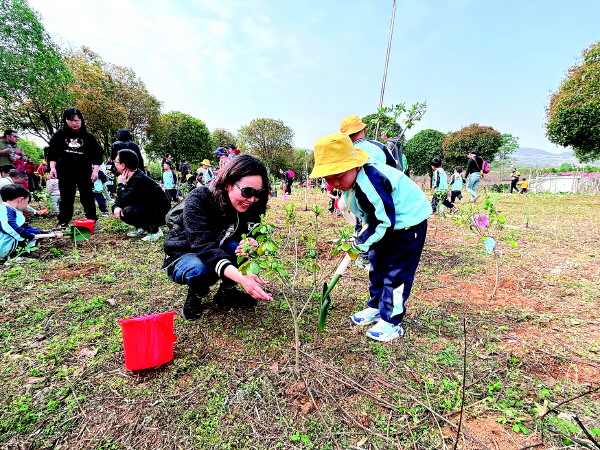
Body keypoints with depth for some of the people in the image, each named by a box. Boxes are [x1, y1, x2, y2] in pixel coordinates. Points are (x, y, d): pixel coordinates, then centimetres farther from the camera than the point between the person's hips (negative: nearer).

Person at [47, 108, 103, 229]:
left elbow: (97, 154, 2)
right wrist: (52, 168, -4)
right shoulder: (60, 135, 5)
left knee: (87, 197, 3)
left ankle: (92, 220, 9)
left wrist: (95, 170, -6)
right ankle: (63, 221, 14)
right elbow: (52, 153, 7)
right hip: (65, 172, 2)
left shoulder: (88, 137, 2)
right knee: (66, 198, 8)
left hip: (85, 173, -1)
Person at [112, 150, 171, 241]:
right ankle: (140, 228, 13)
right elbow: (120, 198, 8)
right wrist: (116, 207, -13)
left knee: (128, 211, -30)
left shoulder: (139, 179, -24)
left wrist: (121, 184, -16)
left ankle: (154, 230, -11)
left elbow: (126, 200, -30)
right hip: (146, 209, 9)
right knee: (116, 208, 2)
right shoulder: (129, 177, 3)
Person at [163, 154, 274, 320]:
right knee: (198, 270, -38)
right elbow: (203, 245, -41)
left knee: (246, 248, -27)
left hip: (219, 252, 4)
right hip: (183, 256, -4)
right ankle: (195, 297, -2)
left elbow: (253, 237, -12)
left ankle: (225, 293, -1)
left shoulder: (250, 206, -15)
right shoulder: (198, 200, -30)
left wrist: (252, 245, -40)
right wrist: (240, 277, -57)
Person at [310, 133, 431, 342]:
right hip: (387, 222, 10)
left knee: (396, 273, -4)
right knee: (377, 266, 16)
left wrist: (363, 242, -21)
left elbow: (386, 220, -30)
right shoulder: (350, 180, -6)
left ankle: (391, 321, 10)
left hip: (408, 221, -9)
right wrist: (363, 232, 1)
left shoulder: (371, 181, -35)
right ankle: (376, 307, 33)